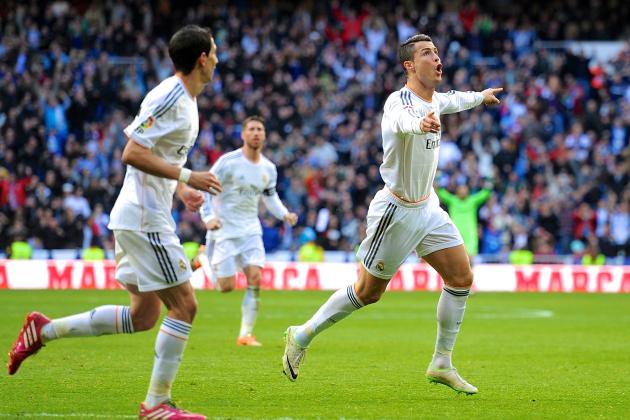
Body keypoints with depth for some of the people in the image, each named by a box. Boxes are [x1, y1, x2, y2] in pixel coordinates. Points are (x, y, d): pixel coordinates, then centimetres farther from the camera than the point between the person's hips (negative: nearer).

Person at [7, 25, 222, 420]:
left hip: (139, 217, 10)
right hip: (145, 219, -10)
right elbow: (132, 153, -23)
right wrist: (187, 176, -23)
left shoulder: (185, 100, 15)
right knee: (184, 305, -7)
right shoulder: (169, 98, -16)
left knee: (143, 316, 11)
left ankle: (44, 329, 16)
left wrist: (181, 188, 13)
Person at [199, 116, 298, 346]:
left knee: (255, 278, -12)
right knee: (226, 287, -7)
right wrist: (208, 217, -24)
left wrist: (284, 214, 3)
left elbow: (270, 195, 21)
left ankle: (246, 334, -5)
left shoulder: (269, 168, 4)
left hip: (250, 229, 4)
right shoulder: (228, 161, -13)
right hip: (224, 230, -4)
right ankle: (206, 257, 26)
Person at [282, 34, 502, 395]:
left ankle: (442, 364, 12)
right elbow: (402, 119, -50)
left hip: (427, 206, 8)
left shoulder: (434, 99, 4)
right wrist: (420, 124, -73)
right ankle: (302, 336, 21)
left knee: (462, 277, 0)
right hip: (396, 211, -8)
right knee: (368, 292, 2)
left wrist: (482, 96, 46)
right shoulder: (399, 101, -23)